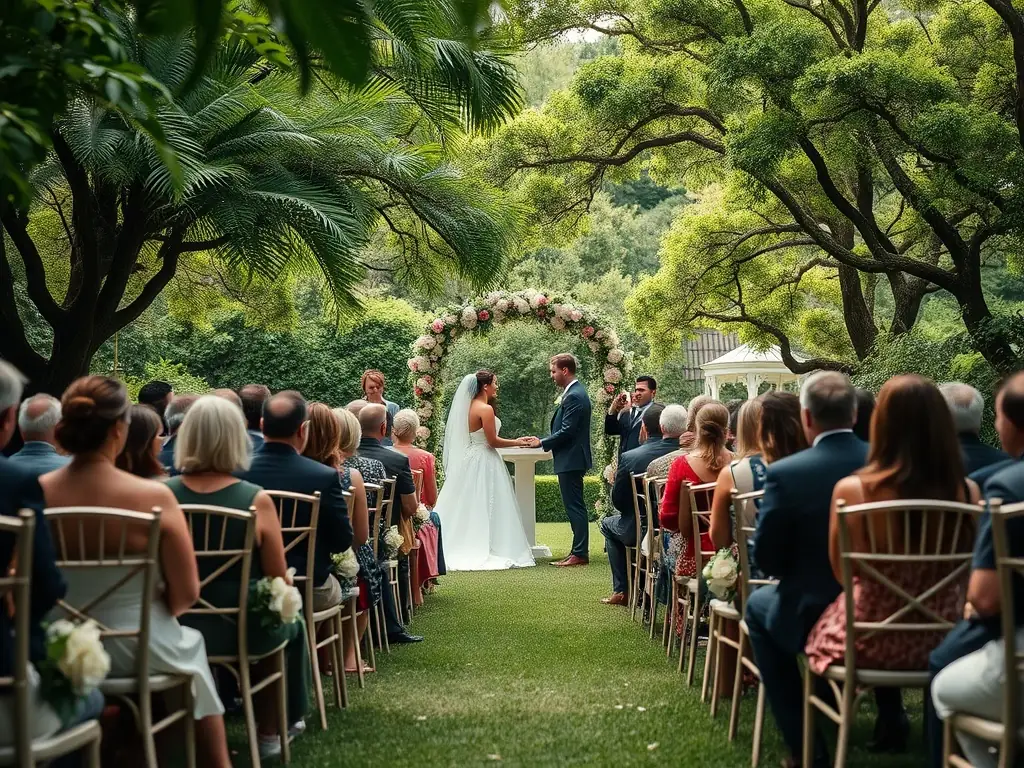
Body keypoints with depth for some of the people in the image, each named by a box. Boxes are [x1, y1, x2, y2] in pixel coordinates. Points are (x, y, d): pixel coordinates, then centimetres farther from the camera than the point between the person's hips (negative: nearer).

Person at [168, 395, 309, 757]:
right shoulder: (256, 499, -17)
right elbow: (280, 583, -10)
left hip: (177, 630, 3)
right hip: (243, 629, -3)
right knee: (291, 623, 31)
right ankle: (270, 732, 40)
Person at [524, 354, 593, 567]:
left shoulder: (574, 397, -17)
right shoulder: (575, 393, 15)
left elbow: (566, 432, -21)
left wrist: (542, 443, -13)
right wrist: (544, 441, 13)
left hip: (571, 460, -11)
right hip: (572, 459, 11)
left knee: (574, 506, -7)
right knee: (575, 506, 12)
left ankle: (580, 553, -4)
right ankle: (579, 551, 17)